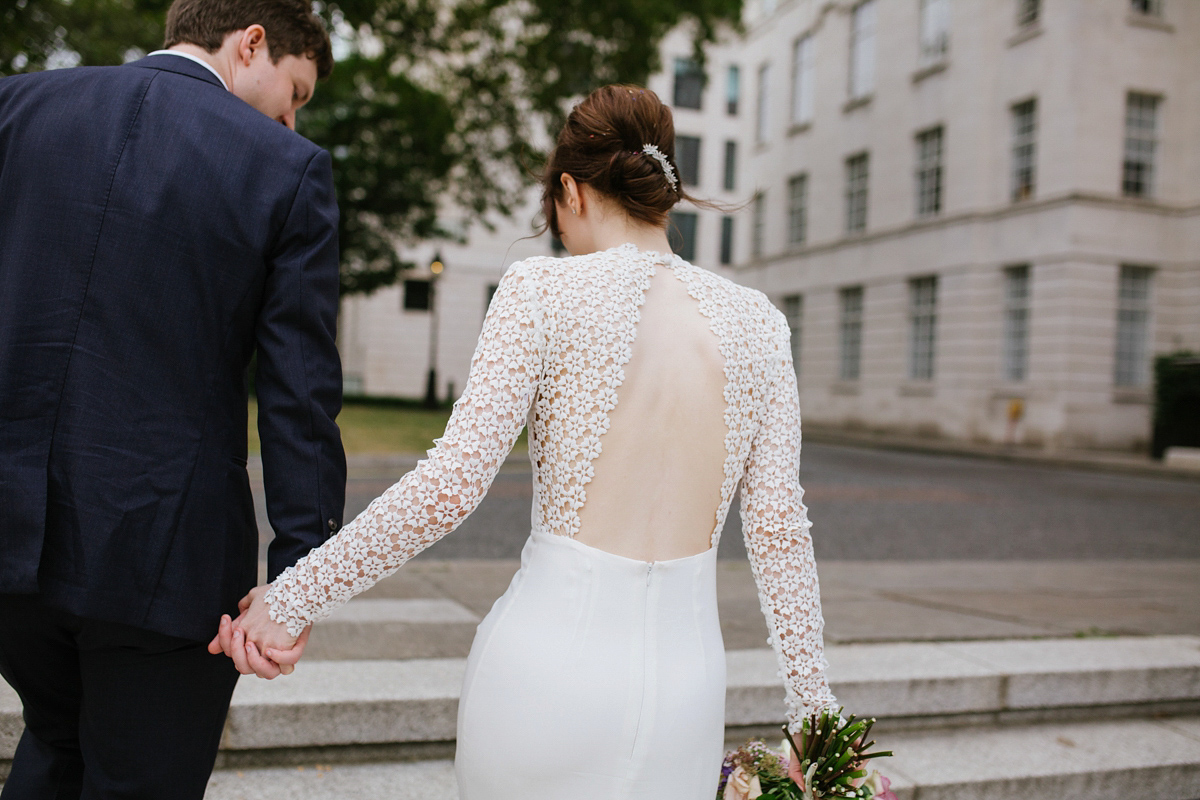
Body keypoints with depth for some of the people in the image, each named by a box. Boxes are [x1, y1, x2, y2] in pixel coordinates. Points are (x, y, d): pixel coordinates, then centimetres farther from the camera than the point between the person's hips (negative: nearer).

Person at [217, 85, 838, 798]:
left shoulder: (544, 291, -8)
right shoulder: (757, 320, 1)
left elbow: (452, 484, -14)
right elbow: (779, 524, 0)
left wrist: (293, 599, -5)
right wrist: (815, 710, 8)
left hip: (551, 655, -2)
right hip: (687, 673, 3)